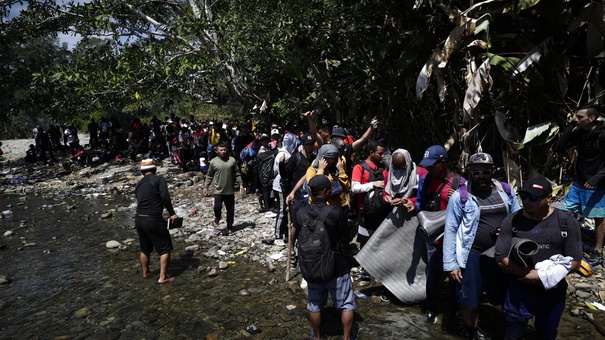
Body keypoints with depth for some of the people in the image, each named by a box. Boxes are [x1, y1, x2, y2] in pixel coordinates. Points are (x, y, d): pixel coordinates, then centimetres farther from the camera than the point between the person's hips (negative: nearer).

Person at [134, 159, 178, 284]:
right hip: (153, 220, -7)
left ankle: (145, 273, 39)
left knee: (145, 249, 24)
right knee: (165, 249, 6)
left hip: (139, 220, 7)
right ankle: (163, 277, 6)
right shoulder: (159, 179, -4)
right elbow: (165, 197, -17)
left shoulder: (138, 184, 16)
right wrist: (172, 213, -11)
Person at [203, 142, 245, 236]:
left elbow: (237, 174, 7)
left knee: (230, 211, 8)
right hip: (218, 190, -1)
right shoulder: (213, 162, -3)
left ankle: (230, 228, 25)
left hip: (230, 190, 2)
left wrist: (240, 184, 0)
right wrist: (206, 187, 1)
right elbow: (209, 176, 5)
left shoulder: (232, 160, 0)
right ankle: (217, 218, 21)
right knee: (217, 207, -14)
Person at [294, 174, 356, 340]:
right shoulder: (337, 212, -21)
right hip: (336, 266, -4)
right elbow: (346, 240, -11)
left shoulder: (300, 213, -10)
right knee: (346, 305, 17)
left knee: (315, 305, 21)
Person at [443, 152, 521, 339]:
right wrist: (450, 263, -11)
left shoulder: (506, 190, 1)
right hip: (473, 256, -3)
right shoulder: (460, 196, -11)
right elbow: (450, 230, -8)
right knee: (470, 300, 11)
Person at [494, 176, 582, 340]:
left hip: (554, 293, 1)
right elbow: (501, 259, -11)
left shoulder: (567, 222, -8)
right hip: (519, 292, -1)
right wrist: (530, 273, -22)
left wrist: (543, 276, -20)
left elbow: (575, 260, -8)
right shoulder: (511, 222, -10)